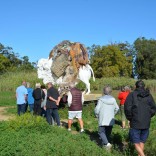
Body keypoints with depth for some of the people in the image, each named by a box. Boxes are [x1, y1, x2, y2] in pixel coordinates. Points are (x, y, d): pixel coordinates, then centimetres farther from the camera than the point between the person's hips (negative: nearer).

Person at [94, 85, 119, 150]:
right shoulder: (113, 99, -1)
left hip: (103, 120, -4)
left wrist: (97, 115, 6)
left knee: (101, 132, 4)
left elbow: (97, 109, -14)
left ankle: (107, 143, -12)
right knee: (108, 132, 16)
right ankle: (104, 143, 22)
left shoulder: (101, 99, -13)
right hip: (111, 120, 4)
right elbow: (117, 108, 9)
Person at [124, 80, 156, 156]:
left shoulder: (132, 95, -7)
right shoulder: (149, 96, 4)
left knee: (136, 143, 3)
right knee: (142, 142, 18)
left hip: (135, 123, -4)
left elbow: (127, 108, -14)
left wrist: (130, 118, 1)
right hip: (146, 124, 4)